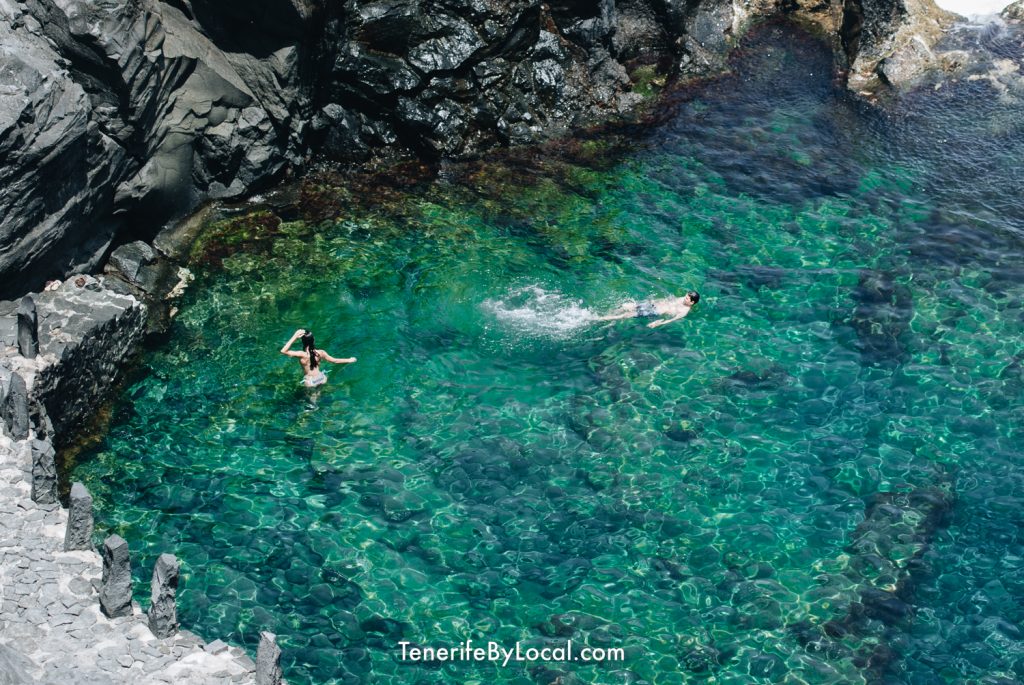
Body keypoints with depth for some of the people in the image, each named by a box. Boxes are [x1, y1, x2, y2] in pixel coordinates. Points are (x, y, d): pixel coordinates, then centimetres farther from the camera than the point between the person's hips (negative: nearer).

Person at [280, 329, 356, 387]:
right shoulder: (320, 353, -16)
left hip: (310, 382, -3)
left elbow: (283, 351, -33)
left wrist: (294, 336, -34)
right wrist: (349, 360, 11)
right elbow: (334, 361, -4)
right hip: (321, 378, 3)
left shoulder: (302, 355, -28)